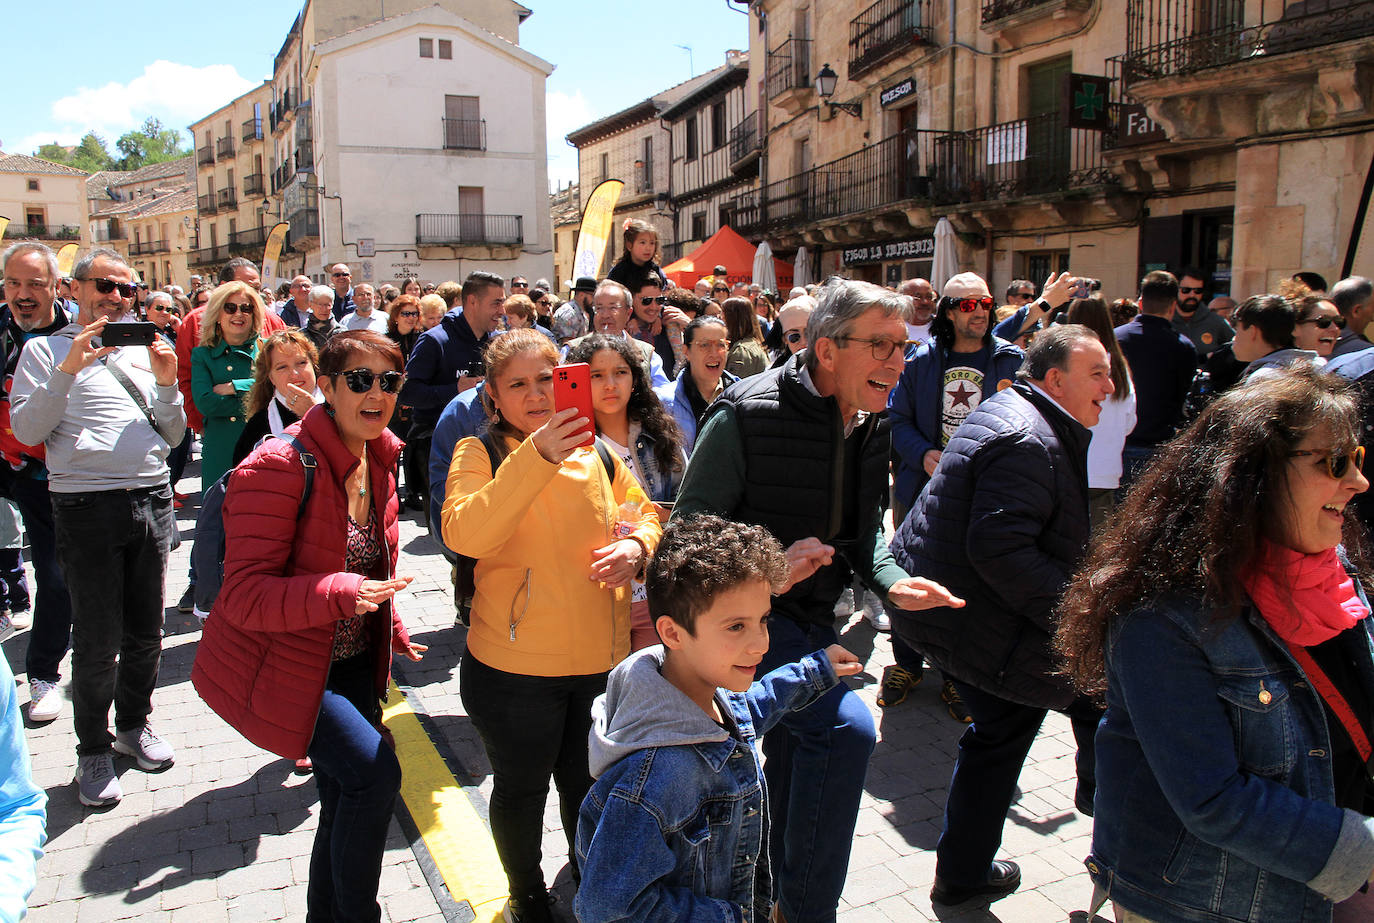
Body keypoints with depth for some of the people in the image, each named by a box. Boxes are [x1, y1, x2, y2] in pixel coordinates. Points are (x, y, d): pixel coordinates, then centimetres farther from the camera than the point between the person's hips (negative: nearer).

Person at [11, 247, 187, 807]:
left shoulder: (144, 351, 16)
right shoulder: (47, 350, 5)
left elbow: (172, 438, 15)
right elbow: (26, 431, -6)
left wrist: (167, 384, -1)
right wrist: (68, 371, -15)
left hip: (152, 500, 4)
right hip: (86, 505, -4)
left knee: (146, 632, 12)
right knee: (97, 641, 1)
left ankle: (134, 723, 33)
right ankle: (94, 750, 19)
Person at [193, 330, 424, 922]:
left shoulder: (378, 461, 2)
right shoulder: (279, 467, -24)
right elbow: (244, 596, -28)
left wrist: (392, 632, 19)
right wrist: (344, 593, -40)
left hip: (351, 660, 8)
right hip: (282, 665, -8)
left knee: (349, 799, 17)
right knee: (374, 771, -20)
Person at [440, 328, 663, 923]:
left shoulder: (596, 452, 2)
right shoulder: (478, 454, -10)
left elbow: (646, 515, 12)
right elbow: (464, 535, -28)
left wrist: (636, 544, -12)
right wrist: (537, 456, -37)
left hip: (601, 657, 3)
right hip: (515, 665, -3)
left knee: (588, 786, 23)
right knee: (521, 790, 19)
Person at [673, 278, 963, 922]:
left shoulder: (870, 425, 1)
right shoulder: (747, 415, -21)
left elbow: (862, 530, 11)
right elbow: (690, 526, -18)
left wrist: (890, 581, -8)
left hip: (814, 621, 8)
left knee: (794, 770, 21)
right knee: (845, 727, -25)